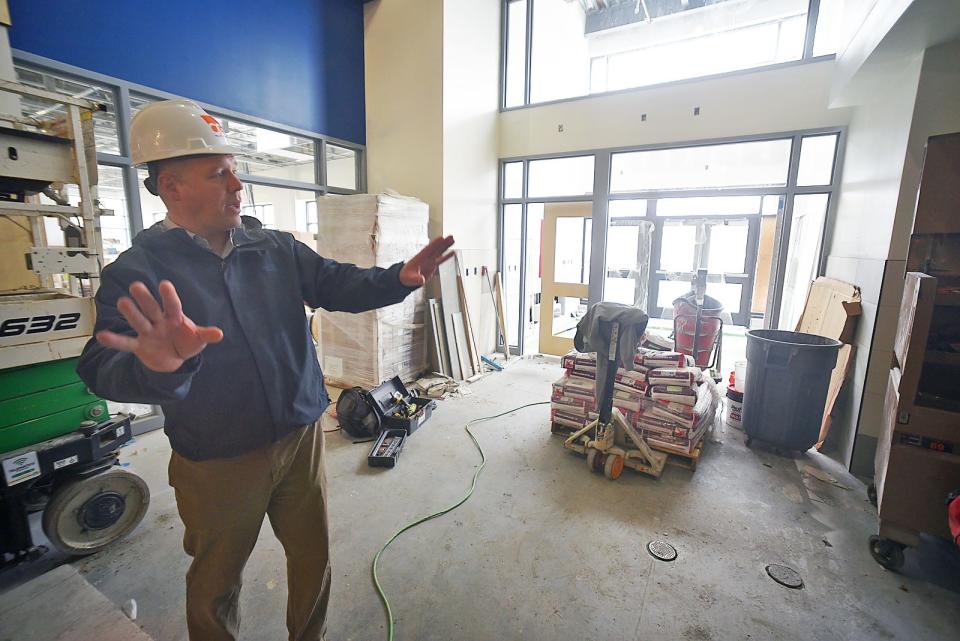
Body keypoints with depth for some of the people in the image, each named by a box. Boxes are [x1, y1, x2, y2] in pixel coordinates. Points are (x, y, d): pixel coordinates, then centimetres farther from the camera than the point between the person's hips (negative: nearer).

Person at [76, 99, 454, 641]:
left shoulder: (277, 250, 0)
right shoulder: (135, 274, -11)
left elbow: (340, 284, -5)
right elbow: (105, 369, -22)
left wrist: (399, 278, -22)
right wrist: (159, 367, -45)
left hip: (302, 439, 4)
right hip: (218, 464, -3)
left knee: (314, 558, 21)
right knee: (217, 581, 22)